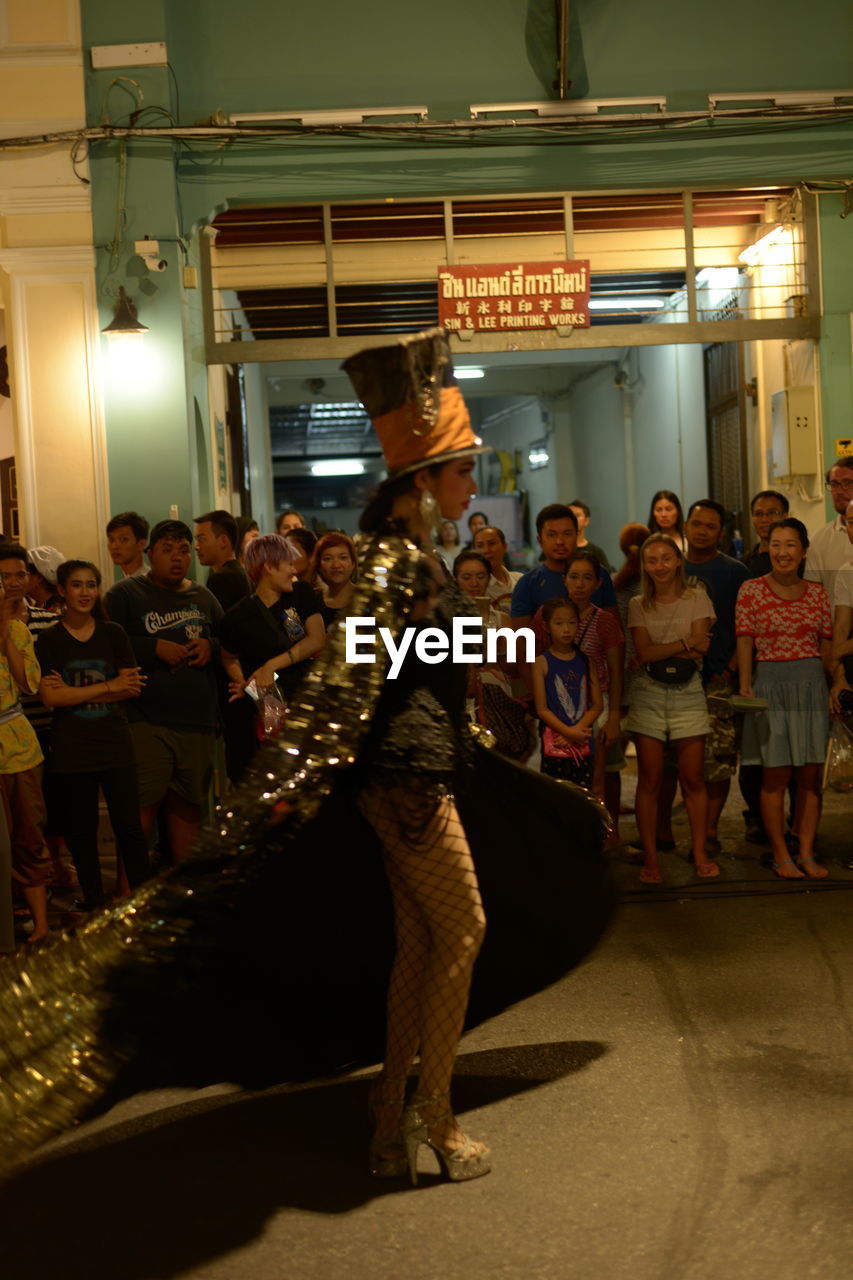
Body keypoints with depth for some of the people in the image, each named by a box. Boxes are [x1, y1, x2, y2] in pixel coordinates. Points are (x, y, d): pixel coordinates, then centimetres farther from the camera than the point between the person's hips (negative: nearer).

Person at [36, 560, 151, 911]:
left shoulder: (113, 634, 6)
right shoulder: (49, 640, 0)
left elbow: (132, 687, -3)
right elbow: (49, 697, -11)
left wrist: (74, 692, -13)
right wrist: (108, 687, -14)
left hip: (115, 744, 1)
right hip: (71, 750, -1)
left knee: (130, 828, 0)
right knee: (81, 831, 9)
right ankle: (94, 905, 22)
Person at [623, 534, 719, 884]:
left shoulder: (697, 598, 5)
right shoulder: (638, 605, 7)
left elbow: (700, 650, -7)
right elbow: (644, 652, -7)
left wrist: (659, 653, -11)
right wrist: (685, 643, -12)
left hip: (687, 694, 0)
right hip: (648, 696, 0)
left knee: (693, 779, 0)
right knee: (649, 779, 0)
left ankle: (700, 854, 9)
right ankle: (650, 859, 4)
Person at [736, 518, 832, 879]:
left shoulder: (817, 593, 7)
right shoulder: (751, 590, -1)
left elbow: (827, 645, 10)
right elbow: (745, 642, -5)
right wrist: (745, 686, -13)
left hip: (812, 686, 3)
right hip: (770, 684, -3)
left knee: (810, 775, 5)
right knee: (776, 774, 0)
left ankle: (806, 853, 13)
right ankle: (781, 855, 10)